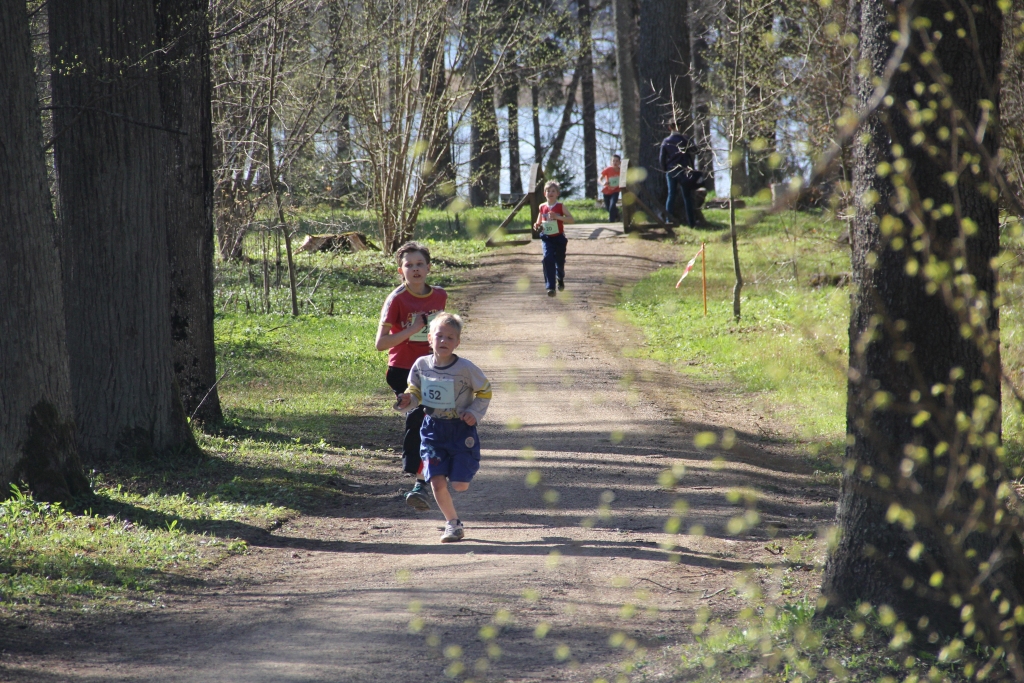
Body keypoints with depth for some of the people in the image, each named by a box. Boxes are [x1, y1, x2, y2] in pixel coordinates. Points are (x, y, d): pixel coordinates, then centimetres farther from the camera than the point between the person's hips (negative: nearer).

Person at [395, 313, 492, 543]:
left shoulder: (465, 368, -12)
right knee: (437, 483, -5)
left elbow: (484, 391, 2)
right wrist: (408, 399, -12)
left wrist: (474, 412, -12)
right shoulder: (421, 365, -4)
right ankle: (453, 523, 15)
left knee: (460, 484, -6)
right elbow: (416, 392, 9)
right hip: (433, 429, 2)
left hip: (461, 429, -2)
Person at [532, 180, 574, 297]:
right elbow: (539, 222, 17)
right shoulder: (542, 207, 4)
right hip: (547, 238, 1)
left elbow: (572, 219, -13)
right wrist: (537, 226, -7)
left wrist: (557, 217, -24)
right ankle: (550, 286, -20)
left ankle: (560, 279, 46)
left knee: (559, 261, 12)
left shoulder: (560, 206, -5)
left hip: (559, 238, -1)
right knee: (548, 259, -19)